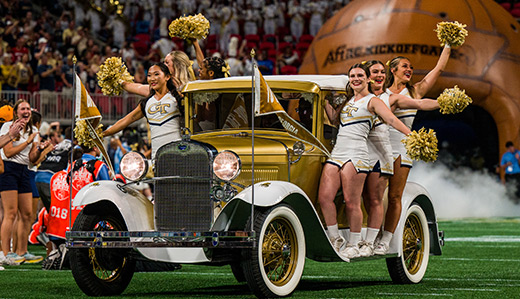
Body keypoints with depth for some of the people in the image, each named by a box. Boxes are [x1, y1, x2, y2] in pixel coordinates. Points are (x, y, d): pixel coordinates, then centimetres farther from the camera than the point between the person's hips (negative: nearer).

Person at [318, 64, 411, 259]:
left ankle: (355, 245, 3)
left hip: (355, 155, -7)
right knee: (324, 197, -5)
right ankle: (335, 239, 5)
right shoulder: (349, 101, 25)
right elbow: (334, 118, 27)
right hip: (337, 153, 7)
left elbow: (392, 119, -9)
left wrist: (411, 135, -20)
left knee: (351, 202, -8)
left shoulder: (372, 101, 2)